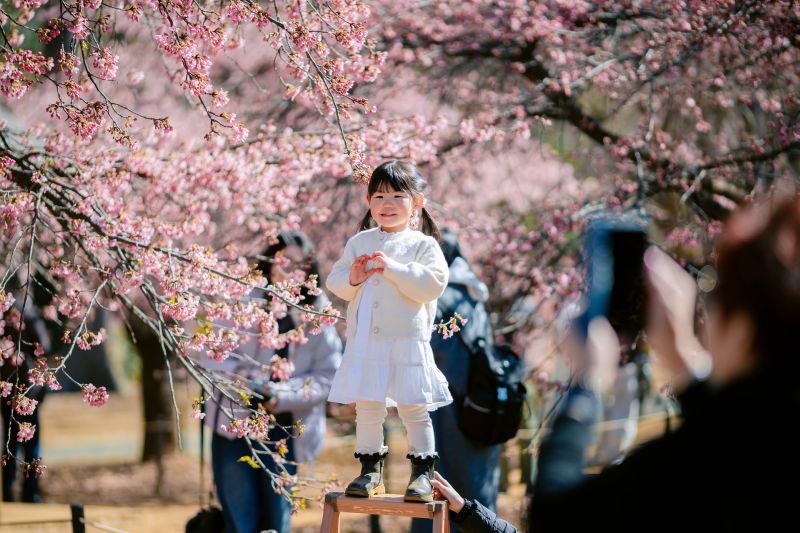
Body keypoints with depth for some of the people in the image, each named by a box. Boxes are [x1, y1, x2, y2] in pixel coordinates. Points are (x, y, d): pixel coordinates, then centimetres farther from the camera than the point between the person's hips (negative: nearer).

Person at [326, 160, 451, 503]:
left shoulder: (423, 244, -2)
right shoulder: (359, 243, 10)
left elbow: (432, 284, -15)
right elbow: (334, 280, 11)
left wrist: (393, 269, -19)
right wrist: (352, 279, -11)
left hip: (408, 341, -4)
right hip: (365, 342, 4)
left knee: (414, 409, 0)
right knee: (367, 407, 8)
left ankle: (422, 474, 9)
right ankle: (370, 471, 17)